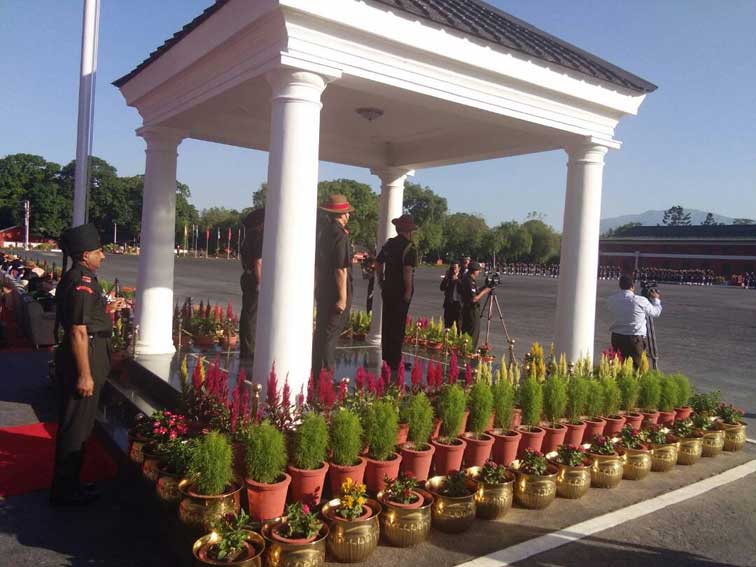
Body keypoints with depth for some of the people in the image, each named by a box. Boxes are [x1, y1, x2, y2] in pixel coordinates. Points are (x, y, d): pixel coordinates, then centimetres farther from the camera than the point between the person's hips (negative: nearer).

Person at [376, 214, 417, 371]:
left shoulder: (389, 243, 7)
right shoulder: (409, 247, -14)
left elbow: (378, 263, 12)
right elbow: (408, 269, -23)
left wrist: (381, 282, 21)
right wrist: (409, 290, -16)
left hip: (388, 289, 6)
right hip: (401, 291, -6)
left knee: (387, 323, 15)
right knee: (398, 325, 1)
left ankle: (386, 357, 26)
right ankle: (394, 361, 6)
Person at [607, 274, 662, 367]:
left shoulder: (611, 300, -4)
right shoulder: (641, 301, -11)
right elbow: (656, 312, 6)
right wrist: (656, 299, 25)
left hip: (616, 337, 3)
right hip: (635, 339, -3)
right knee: (635, 366, 3)